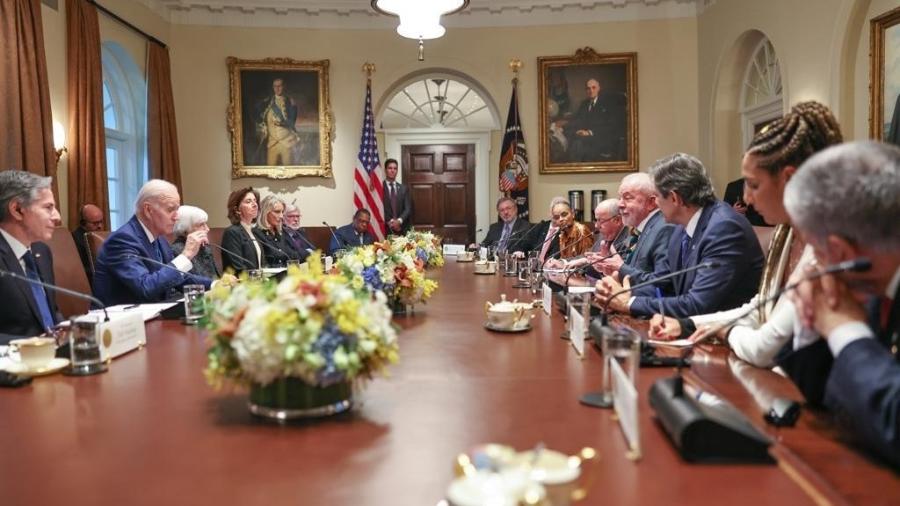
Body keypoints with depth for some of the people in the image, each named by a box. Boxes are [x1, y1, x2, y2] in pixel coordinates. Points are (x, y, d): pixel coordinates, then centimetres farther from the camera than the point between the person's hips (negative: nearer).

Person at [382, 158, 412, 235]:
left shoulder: (404, 188, 14)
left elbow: (408, 208, 6)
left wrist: (399, 221, -11)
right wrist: (389, 222, -14)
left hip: (402, 230, 3)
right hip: (385, 229, -3)